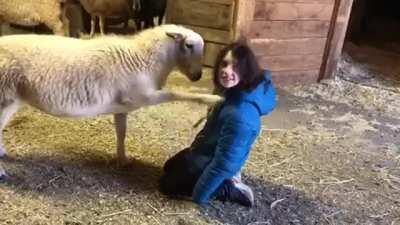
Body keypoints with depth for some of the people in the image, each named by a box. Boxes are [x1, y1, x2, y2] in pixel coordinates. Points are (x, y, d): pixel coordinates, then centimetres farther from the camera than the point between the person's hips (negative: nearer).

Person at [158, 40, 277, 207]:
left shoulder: (240, 115, -38)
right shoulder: (234, 92, -10)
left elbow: (224, 160, -32)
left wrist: (199, 195, -21)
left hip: (210, 164, -9)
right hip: (207, 151, 9)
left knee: (166, 184, 9)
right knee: (169, 167, 28)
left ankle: (230, 190, 2)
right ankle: (227, 176, 17)